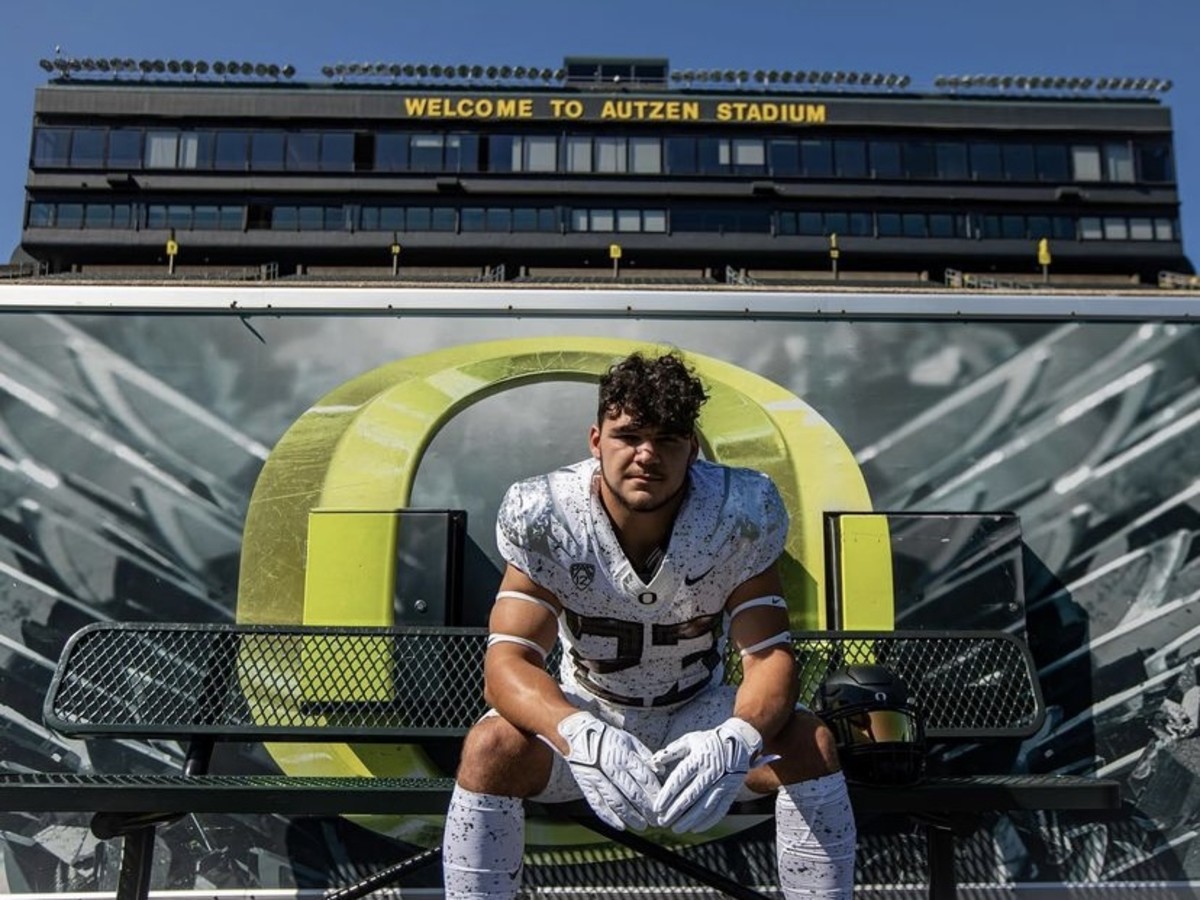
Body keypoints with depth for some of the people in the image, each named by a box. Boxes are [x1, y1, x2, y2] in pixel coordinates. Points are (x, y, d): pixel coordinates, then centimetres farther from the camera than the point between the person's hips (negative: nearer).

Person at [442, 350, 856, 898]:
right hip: (585, 712, 0)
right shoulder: (542, 517, -23)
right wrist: (578, 734, -50)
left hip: (699, 717, 1)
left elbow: (769, 654, -23)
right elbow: (506, 661, -28)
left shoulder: (742, 513, -21)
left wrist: (735, 740, -46)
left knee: (811, 744, -26)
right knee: (490, 748, -29)